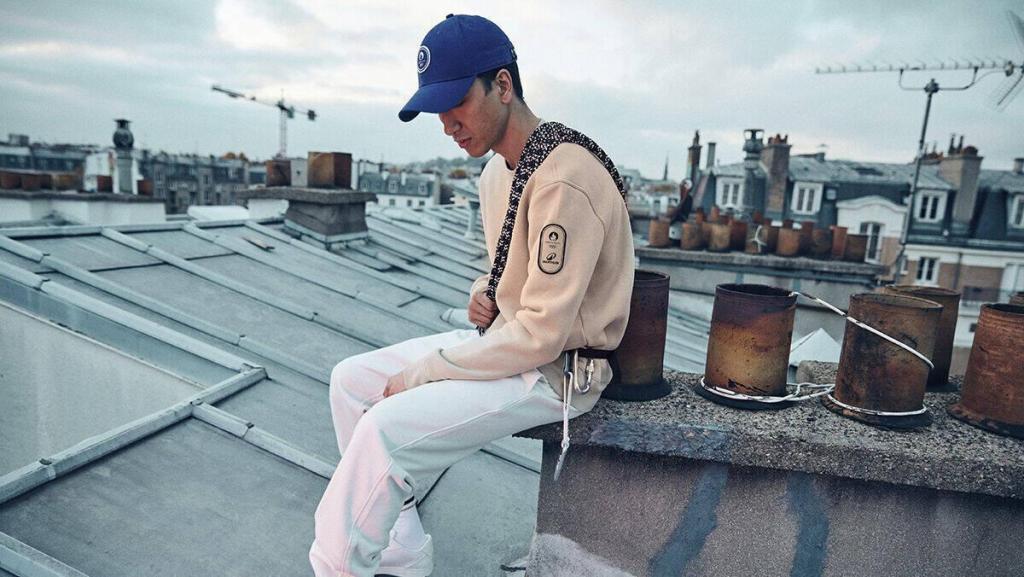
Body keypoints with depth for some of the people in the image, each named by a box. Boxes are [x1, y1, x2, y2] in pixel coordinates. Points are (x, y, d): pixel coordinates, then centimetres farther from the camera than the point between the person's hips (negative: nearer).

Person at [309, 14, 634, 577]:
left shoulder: (565, 177, -23)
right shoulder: (495, 171, 8)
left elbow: (542, 334, -25)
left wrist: (423, 371, -17)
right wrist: (483, 294, 0)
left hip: (558, 369, -10)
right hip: (503, 339, 10)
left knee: (389, 426, -25)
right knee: (352, 380, 6)